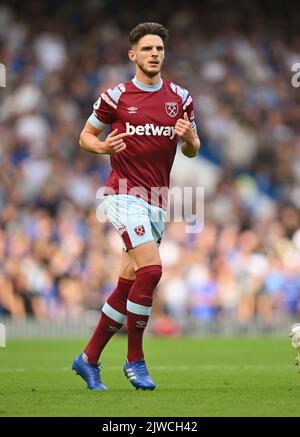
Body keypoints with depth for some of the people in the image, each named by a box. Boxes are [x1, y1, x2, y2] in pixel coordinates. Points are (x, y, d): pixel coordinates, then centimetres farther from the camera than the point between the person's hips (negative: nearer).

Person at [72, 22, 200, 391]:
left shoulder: (180, 98, 9)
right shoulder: (115, 97, -1)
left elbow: (191, 151, 14)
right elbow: (86, 135, 8)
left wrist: (189, 137, -9)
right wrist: (102, 146, -14)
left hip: (156, 201, 5)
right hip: (125, 194, -5)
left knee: (127, 286, 6)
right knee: (151, 268, -21)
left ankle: (89, 359, 19)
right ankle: (135, 361, -10)